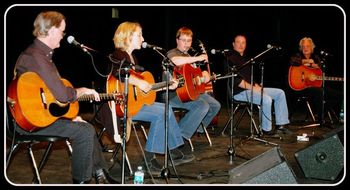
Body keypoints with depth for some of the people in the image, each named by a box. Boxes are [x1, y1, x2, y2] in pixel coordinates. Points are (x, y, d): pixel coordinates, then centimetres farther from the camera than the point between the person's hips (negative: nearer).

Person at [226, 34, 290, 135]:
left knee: (280, 93, 5)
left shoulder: (244, 58, 21)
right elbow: (236, 80, -19)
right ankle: (266, 129, -14)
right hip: (239, 92, -10)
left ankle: (281, 124, 3)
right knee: (267, 100, -30)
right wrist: (252, 88, -18)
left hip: (251, 88, 10)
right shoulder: (231, 58, -9)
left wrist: (256, 86, 6)